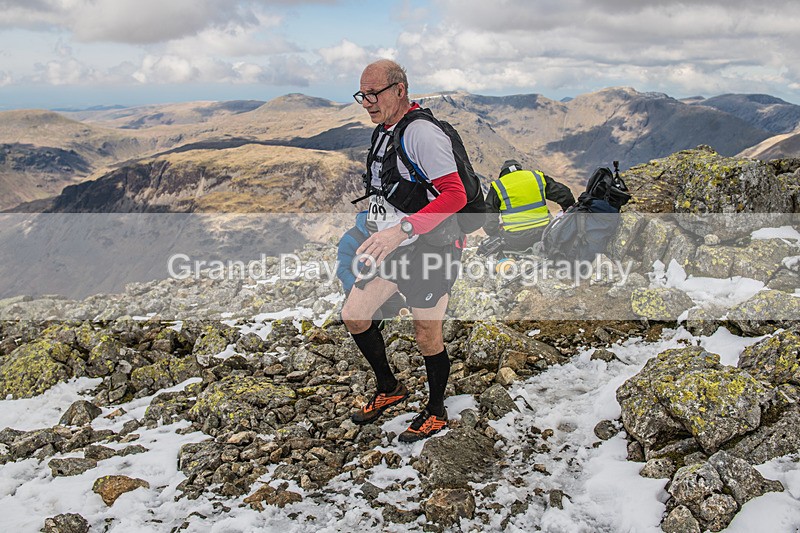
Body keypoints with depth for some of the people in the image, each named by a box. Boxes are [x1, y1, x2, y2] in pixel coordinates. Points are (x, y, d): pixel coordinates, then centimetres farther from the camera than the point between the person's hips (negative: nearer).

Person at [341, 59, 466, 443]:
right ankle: (388, 388, 30)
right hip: (392, 248, 9)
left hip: (429, 250, -9)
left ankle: (436, 413, 26)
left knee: (427, 338, 4)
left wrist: (402, 230, -35)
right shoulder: (382, 132, 10)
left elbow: (455, 195, -28)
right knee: (353, 315, 10)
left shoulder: (421, 133, -19)